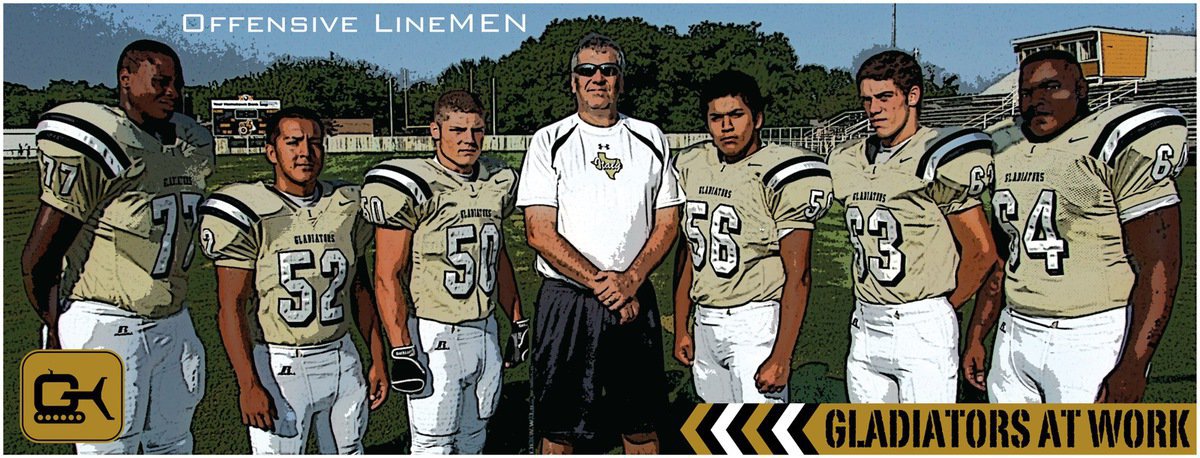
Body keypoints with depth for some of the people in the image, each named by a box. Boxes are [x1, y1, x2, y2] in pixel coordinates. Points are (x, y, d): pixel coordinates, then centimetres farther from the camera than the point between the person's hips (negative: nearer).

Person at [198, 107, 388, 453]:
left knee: (348, 450, 16)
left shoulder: (348, 207, 6)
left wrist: (378, 359, 10)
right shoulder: (249, 213, -9)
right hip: (278, 368, -5)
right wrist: (248, 384, -15)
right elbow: (231, 306, -10)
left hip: (341, 359, 5)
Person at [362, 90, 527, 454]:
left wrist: (518, 322, 19)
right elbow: (387, 276, -14)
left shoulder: (498, 183, 8)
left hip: (485, 331, 7)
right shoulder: (413, 188, -13)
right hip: (434, 338, -6)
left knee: (473, 438, 16)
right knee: (434, 445, 0)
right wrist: (401, 351, -18)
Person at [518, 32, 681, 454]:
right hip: (565, 302, -2)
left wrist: (630, 280, -10)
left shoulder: (650, 139, 9)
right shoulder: (549, 142, 0)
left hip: (634, 300, 3)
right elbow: (539, 233, -8)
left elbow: (667, 223, 6)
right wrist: (599, 282, -15)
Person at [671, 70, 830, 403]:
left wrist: (782, 357, -18)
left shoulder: (778, 175, -12)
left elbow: (797, 275, -14)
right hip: (705, 324, 7)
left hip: (756, 325, -6)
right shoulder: (691, 167, 8)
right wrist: (680, 329, 15)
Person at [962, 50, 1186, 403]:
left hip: (1093, 342, -6)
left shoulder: (1122, 148, -9)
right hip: (1014, 335, 6)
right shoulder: (1003, 151, 11)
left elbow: (1159, 267, -13)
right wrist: (975, 339, 15)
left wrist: (1133, 367, -19)